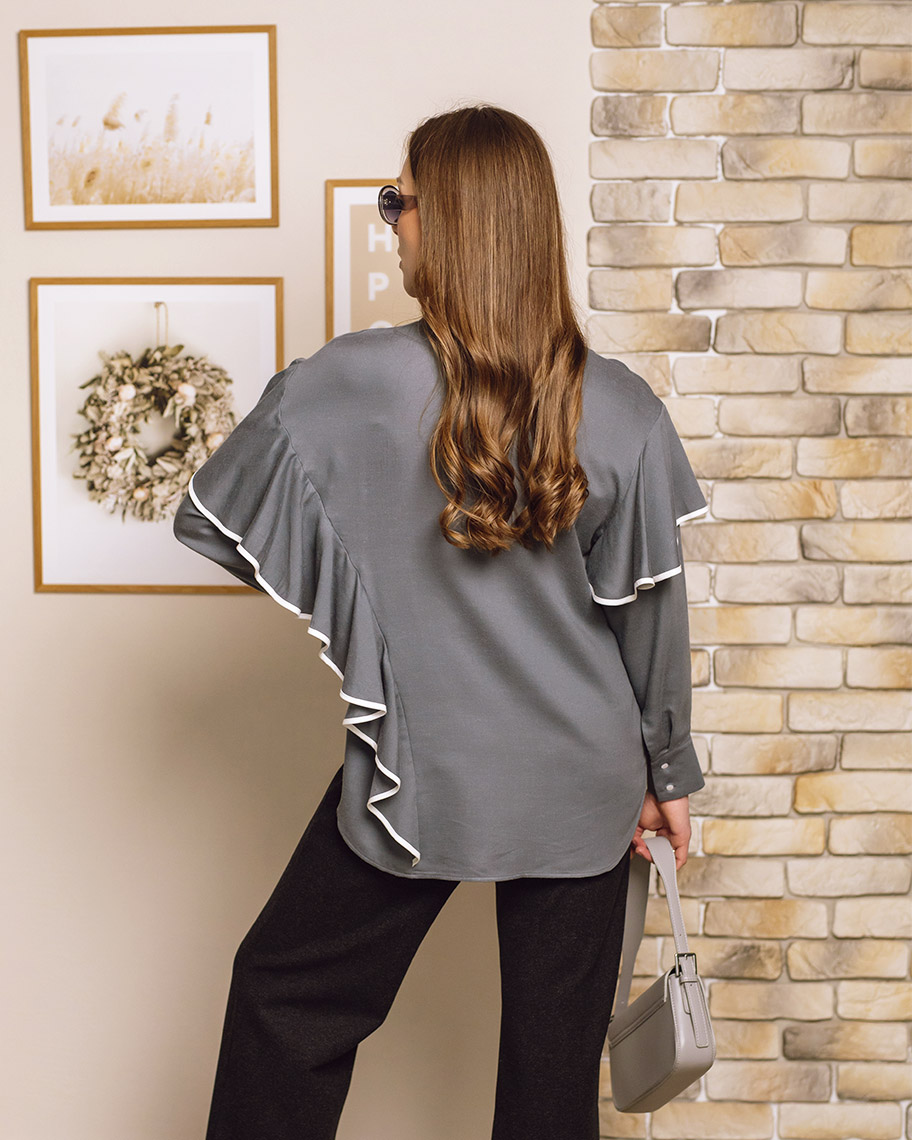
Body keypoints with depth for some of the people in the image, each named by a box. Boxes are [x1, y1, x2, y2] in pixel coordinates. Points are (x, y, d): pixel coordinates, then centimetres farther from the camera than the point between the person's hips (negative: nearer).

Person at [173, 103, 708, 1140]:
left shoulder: (345, 385, -13)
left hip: (420, 778, -2)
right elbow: (653, 616, -2)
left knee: (285, 996, 20)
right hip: (581, 783, 3)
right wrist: (670, 773, 11)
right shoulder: (622, 410, -8)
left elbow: (205, 521, -1)